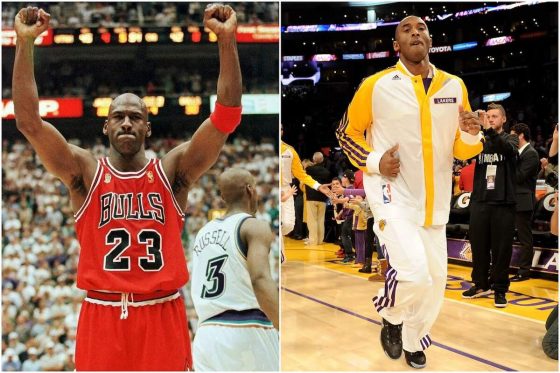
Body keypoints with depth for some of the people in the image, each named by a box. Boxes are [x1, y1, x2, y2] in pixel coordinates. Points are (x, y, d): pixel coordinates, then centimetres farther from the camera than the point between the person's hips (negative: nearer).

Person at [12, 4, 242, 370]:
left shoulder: (172, 172, 3)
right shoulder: (85, 172, 4)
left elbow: (226, 116, -7)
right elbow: (29, 122, -7)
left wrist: (227, 40, -16)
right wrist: (25, 44, -15)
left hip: (163, 316, 0)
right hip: (101, 315, 0)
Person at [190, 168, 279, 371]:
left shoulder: (204, 232, 15)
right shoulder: (255, 227, -6)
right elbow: (260, 280, -23)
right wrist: (283, 329, -29)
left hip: (208, 333, 6)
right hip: (247, 331, -6)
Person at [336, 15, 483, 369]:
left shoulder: (454, 86, 2)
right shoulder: (376, 85, -9)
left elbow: (461, 150, 10)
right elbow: (347, 132, 4)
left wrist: (471, 135, -13)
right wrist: (373, 162, -13)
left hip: (434, 200, 5)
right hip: (392, 193, -5)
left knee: (435, 279, 11)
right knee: (414, 273, -22)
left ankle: (413, 340, 38)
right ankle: (392, 318, 12)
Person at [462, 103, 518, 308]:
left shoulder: (510, 139, 5)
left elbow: (507, 149, -19)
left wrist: (489, 130, -35)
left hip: (503, 202, -2)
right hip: (479, 201, 2)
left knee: (501, 248, 1)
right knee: (478, 246, 8)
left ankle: (499, 289, 10)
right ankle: (480, 284, 21)